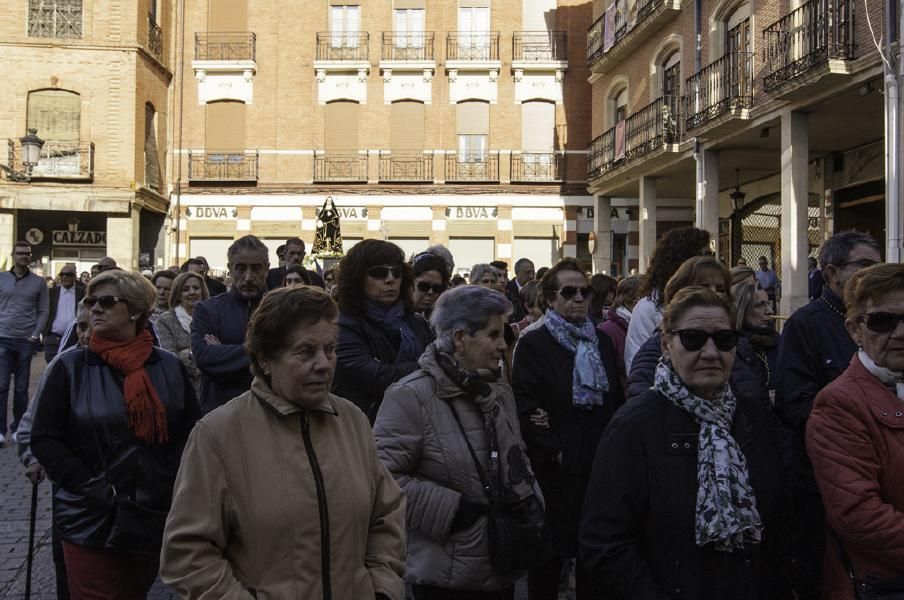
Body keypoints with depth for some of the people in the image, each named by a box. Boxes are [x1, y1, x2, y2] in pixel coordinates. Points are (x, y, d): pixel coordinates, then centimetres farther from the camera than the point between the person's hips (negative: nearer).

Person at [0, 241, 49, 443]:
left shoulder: (38, 282, 5)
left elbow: (43, 312, 5)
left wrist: (35, 335, -6)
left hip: (26, 341, 0)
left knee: (21, 388, 6)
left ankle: (18, 428, 15)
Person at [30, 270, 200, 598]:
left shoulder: (169, 366, 3)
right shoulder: (71, 366, -3)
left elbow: (192, 431, 6)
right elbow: (44, 439, -5)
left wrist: (173, 480, -7)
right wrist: (89, 486, -14)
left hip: (157, 516, 3)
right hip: (92, 520, -2)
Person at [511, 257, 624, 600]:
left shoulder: (602, 342, 13)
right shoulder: (533, 344, -3)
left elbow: (618, 400, 12)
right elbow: (524, 407, -11)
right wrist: (554, 451, -14)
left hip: (600, 464, 4)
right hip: (555, 468, -4)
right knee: (550, 551, 6)